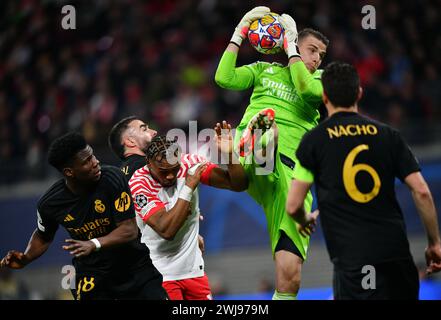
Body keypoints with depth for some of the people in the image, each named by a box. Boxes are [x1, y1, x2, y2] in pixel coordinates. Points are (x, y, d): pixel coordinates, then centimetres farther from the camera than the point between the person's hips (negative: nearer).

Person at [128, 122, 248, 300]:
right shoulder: (139, 184, -17)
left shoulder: (189, 164, -6)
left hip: (194, 269, 5)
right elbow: (166, 230, -26)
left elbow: (238, 185, -6)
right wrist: (189, 187, -24)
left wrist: (229, 154, -24)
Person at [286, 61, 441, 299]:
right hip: (396, 250, 3)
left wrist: (306, 221, 24)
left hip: (351, 257, -3)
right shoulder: (387, 135, 9)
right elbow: (422, 192, 3)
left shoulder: (314, 140, 1)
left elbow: (293, 206, 1)